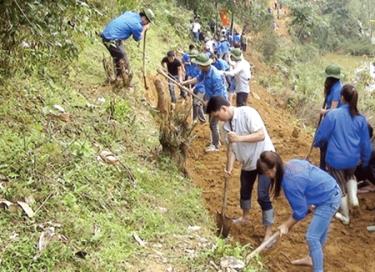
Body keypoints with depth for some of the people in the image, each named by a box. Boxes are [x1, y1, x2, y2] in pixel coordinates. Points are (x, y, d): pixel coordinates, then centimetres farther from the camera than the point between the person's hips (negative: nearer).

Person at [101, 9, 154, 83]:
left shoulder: (131, 13, 7)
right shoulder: (136, 24, -17)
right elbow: (138, 38, 0)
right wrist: (144, 29, 13)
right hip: (112, 40, -10)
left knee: (117, 57, 25)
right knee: (124, 60, 2)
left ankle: (118, 78, 38)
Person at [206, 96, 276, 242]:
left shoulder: (247, 113, -24)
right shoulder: (227, 124, -2)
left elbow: (261, 135, -28)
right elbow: (231, 146, 0)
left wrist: (240, 138, -34)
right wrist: (229, 166, -11)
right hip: (248, 161, 8)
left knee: (262, 196, -9)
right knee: (245, 190, 23)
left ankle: (269, 231, 3)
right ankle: (245, 217, 48)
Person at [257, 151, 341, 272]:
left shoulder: (290, 181, -30)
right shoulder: (291, 164, -5)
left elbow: (299, 211, -19)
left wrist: (286, 226, -6)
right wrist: (308, 204, 5)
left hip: (329, 200, -10)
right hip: (330, 191, 10)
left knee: (312, 237, -5)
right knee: (320, 231, 27)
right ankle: (312, 258, 46)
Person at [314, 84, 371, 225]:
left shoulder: (332, 114, -18)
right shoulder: (360, 118, -7)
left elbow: (321, 134, -7)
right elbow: (365, 143, 3)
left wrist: (316, 143, 17)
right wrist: (365, 160, 20)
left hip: (336, 159, -3)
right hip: (353, 159, 3)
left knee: (340, 187, 16)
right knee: (350, 177, 35)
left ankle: (345, 217, 31)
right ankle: (354, 197, 10)